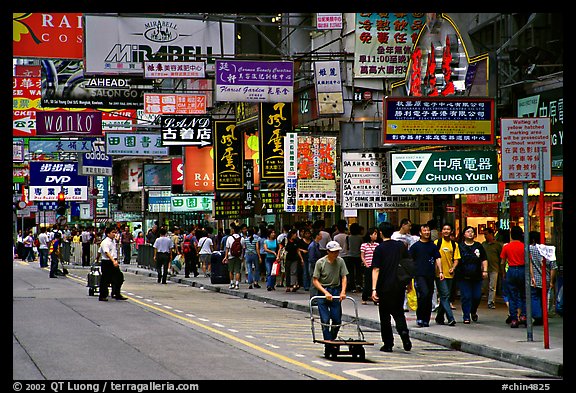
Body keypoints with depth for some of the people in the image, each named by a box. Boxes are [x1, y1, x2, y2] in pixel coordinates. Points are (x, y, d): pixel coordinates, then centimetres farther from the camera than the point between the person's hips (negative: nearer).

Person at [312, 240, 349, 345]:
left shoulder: (340, 261, -4)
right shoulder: (320, 262, -11)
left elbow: (343, 277, 0)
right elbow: (315, 280, -9)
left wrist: (343, 291, -14)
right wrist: (326, 292, -18)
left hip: (336, 291, 2)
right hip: (323, 291, -2)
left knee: (337, 320, 2)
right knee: (325, 320, -5)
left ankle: (333, 339, 25)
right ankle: (328, 344, -1)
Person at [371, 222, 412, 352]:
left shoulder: (379, 248, -7)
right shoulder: (401, 246, 4)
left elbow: (376, 269, -12)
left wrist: (374, 289, -14)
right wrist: (409, 282, 20)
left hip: (385, 287, -3)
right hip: (399, 286, 3)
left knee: (385, 316, 6)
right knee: (398, 313, 15)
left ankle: (388, 344, 8)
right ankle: (404, 332, -12)